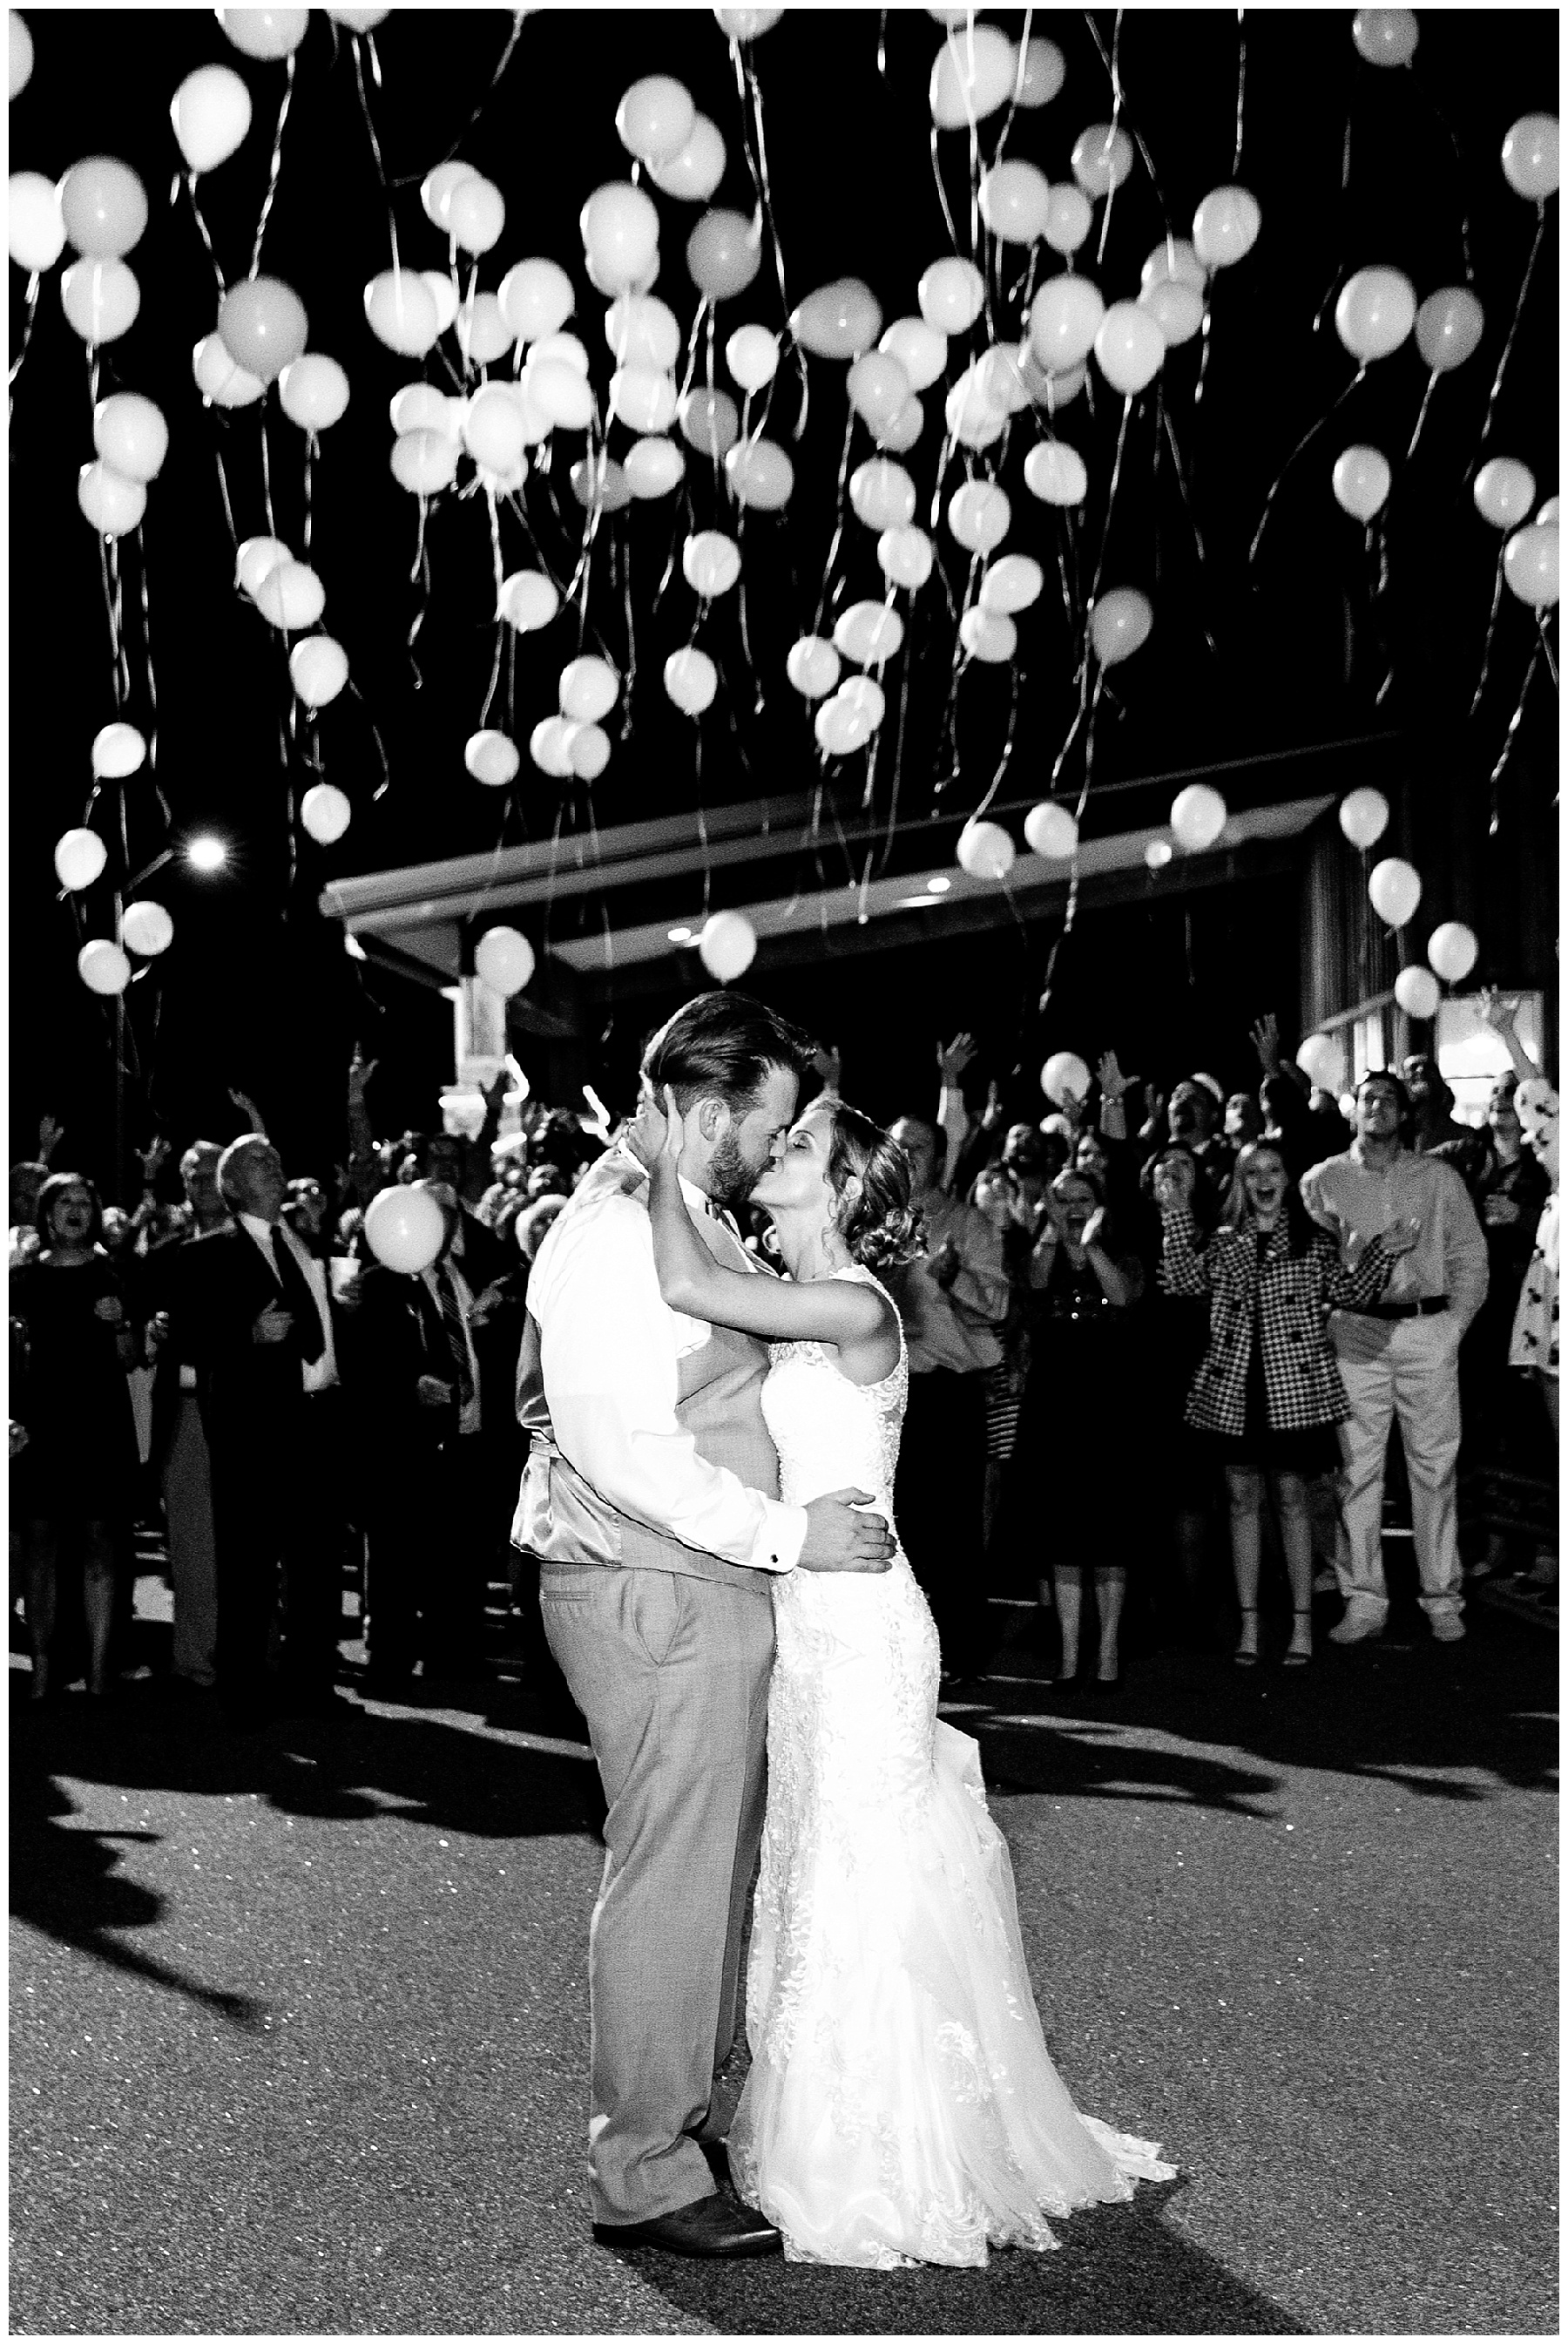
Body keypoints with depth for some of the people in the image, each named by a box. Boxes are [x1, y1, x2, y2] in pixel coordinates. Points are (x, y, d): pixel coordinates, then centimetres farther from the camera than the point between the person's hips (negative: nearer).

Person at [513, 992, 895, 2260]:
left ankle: (699, 2100, 33)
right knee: (672, 1874, -2)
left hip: (709, 1587, 10)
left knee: (722, 1859, 19)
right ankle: (646, 2174, 10)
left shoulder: (691, 1220, 14)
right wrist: (783, 1533, -21)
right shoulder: (615, 1235, -19)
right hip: (655, 1597, -10)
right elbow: (621, 1445, -25)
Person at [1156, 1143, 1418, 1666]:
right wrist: (1176, 1213, -10)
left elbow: (1351, 1293, -1)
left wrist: (1383, 1253, -16)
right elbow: (1180, 1281, -6)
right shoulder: (1222, 1243, 9)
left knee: (1291, 1496, 3)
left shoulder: (1312, 1241, 6)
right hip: (1235, 1387, 2)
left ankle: (1302, 1622, 10)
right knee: (1243, 1498, 6)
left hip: (1294, 1387, -2)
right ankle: (1249, 1623, 13)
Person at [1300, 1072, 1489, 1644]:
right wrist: (1336, 1320, -4)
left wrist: (1455, 1325, -1)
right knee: (1358, 1468, 0)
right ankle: (1363, 1600, 6)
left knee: (1434, 1467, 2)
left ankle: (1442, 1598, 11)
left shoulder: (1440, 1178, 10)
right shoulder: (1322, 1180, 8)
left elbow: (1470, 1256, 9)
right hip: (1355, 1334, 0)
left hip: (1429, 1330, 0)